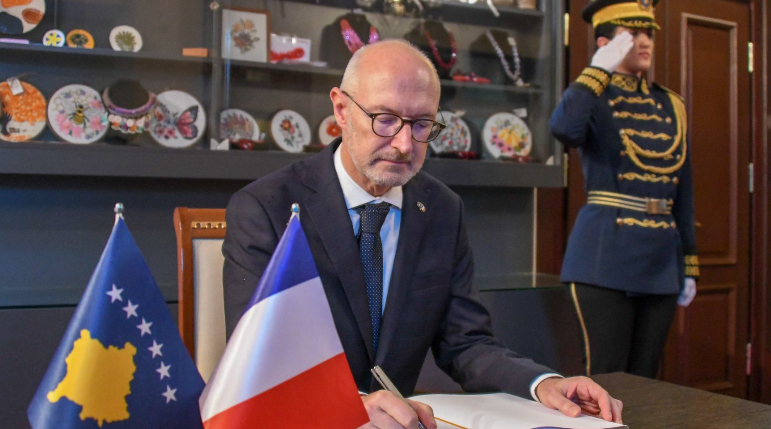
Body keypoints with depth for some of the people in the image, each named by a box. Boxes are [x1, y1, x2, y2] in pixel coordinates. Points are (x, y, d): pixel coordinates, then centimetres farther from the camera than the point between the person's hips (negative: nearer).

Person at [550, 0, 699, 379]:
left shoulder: (670, 105, 13)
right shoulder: (589, 97, -1)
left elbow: (683, 191, 14)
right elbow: (564, 129, -28)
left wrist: (689, 264, 13)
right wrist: (600, 69, -15)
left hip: (662, 257, 5)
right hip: (606, 255, -5)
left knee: (644, 380, 12)